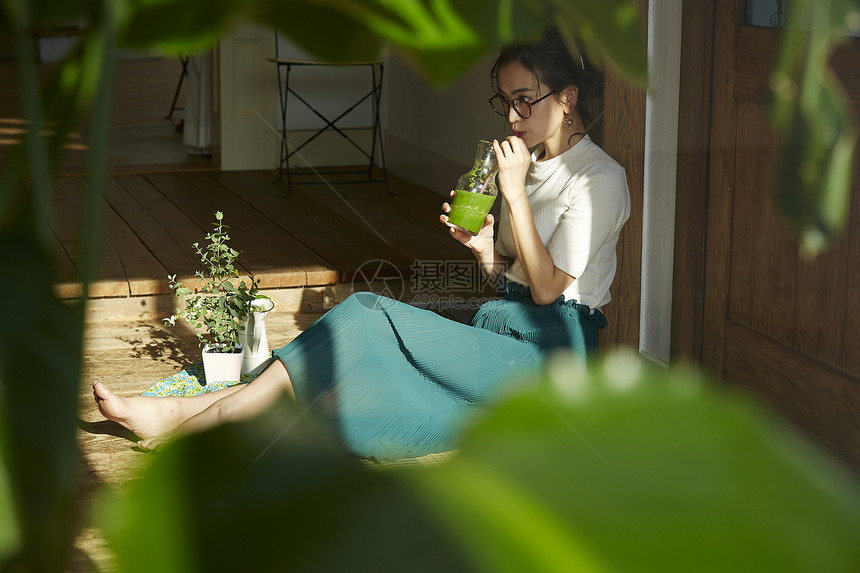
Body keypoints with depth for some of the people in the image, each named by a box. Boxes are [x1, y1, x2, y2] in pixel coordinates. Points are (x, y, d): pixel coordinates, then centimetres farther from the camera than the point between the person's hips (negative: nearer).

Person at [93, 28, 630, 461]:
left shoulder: (600, 179, -9)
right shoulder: (531, 163, 17)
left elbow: (546, 288, -14)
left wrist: (515, 193, -16)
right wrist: (485, 249, -3)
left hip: (551, 354, -8)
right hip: (506, 323, 8)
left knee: (370, 319, -23)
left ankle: (186, 418, -22)